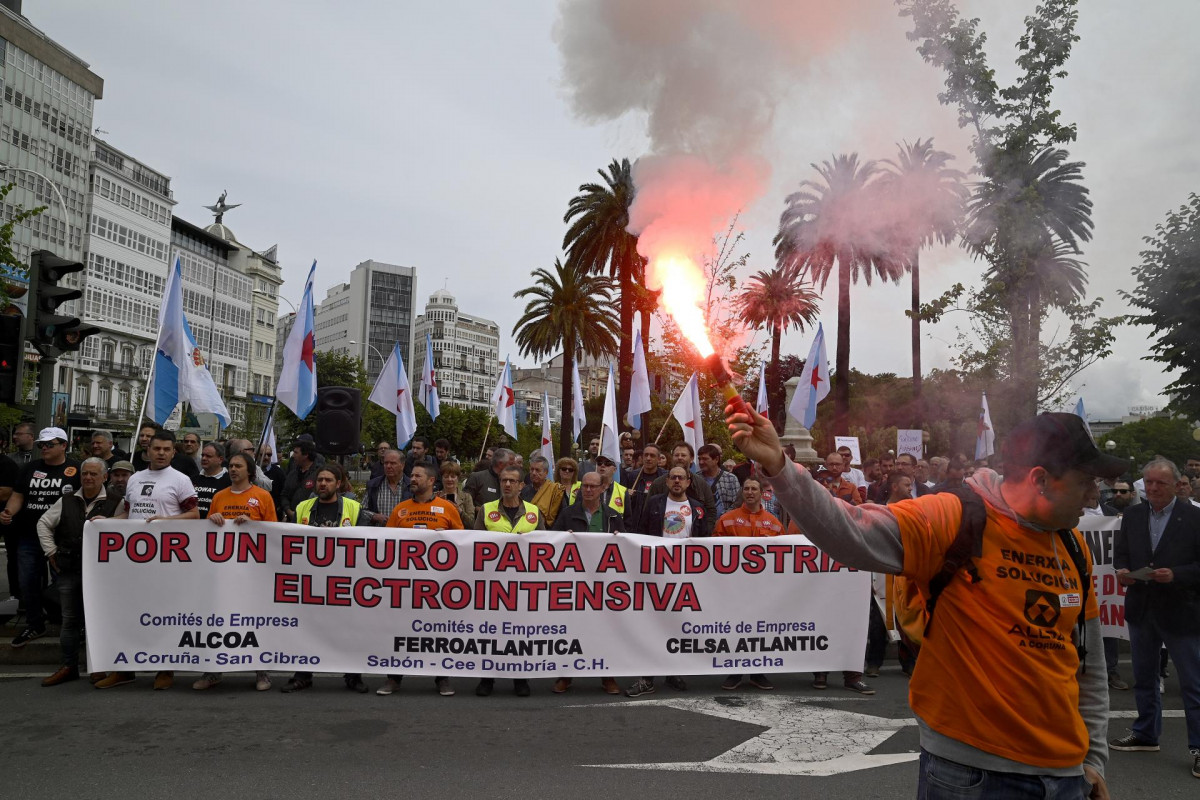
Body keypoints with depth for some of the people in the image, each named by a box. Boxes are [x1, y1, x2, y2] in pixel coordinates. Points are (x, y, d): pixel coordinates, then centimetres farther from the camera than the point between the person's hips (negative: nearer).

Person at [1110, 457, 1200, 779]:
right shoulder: (1132, 515, 4)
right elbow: (1120, 552, 9)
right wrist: (1122, 570, -11)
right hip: (1141, 609, 5)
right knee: (1144, 678, 18)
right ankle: (1145, 733, 32)